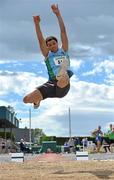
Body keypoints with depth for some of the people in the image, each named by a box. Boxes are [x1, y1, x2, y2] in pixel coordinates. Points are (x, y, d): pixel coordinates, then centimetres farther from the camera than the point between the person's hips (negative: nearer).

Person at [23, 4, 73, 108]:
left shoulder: (63, 51, 16)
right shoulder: (47, 55, 17)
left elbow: (63, 31, 9)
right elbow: (40, 40, 4)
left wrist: (58, 14, 4)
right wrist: (37, 24, -8)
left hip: (63, 87, -4)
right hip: (51, 83, 4)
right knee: (27, 99, -3)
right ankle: (38, 99, 24)